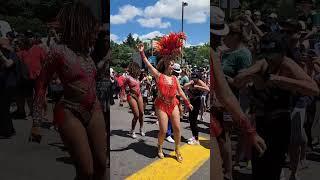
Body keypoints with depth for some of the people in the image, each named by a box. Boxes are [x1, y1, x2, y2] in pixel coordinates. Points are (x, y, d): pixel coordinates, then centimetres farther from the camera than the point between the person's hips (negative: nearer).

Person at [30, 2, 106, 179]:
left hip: (94, 110, 6)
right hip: (70, 113, -6)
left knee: (101, 165, 8)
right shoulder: (59, 51, -9)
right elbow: (41, 86, -5)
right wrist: (36, 123, -5)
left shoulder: (86, 52, 8)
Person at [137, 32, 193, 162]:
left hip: (173, 105, 4)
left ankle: (177, 150, 21)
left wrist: (187, 102, 20)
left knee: (177, 128, 2)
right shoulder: (158, 76, -5)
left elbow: (180, 91, 16)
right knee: (163, 130, -3)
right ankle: (160, 148, 25)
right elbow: (148, 64, -14)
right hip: (162, 105, -4)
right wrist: (142, 53, -24)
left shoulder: (174, 78, 7)